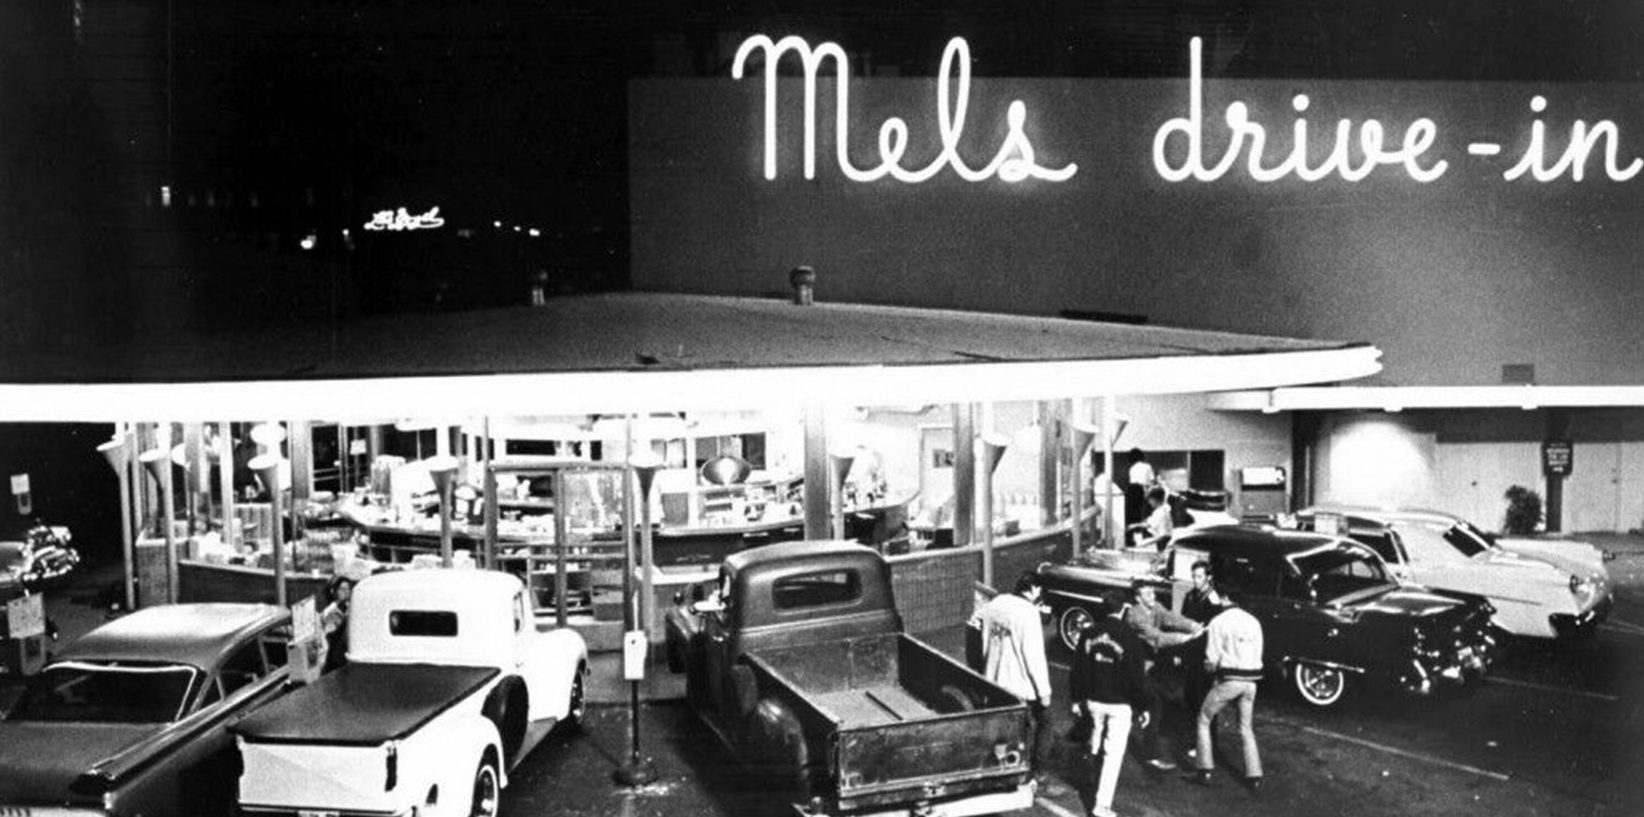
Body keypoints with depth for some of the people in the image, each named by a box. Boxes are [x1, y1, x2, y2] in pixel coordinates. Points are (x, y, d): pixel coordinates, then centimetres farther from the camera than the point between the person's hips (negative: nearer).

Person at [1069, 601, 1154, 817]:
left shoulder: (1089, 633, -1)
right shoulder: (1129, 638, -14)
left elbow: (1078, 668, 5)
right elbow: (1137, 677, -10)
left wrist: (1077, 698, 15)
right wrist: (1144, 707, -1)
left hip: (1093, 700, 4)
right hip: (1119, 705, -4)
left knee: (1097, 748, 22)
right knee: (1113, 754, -1)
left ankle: (1100, 785, 38)